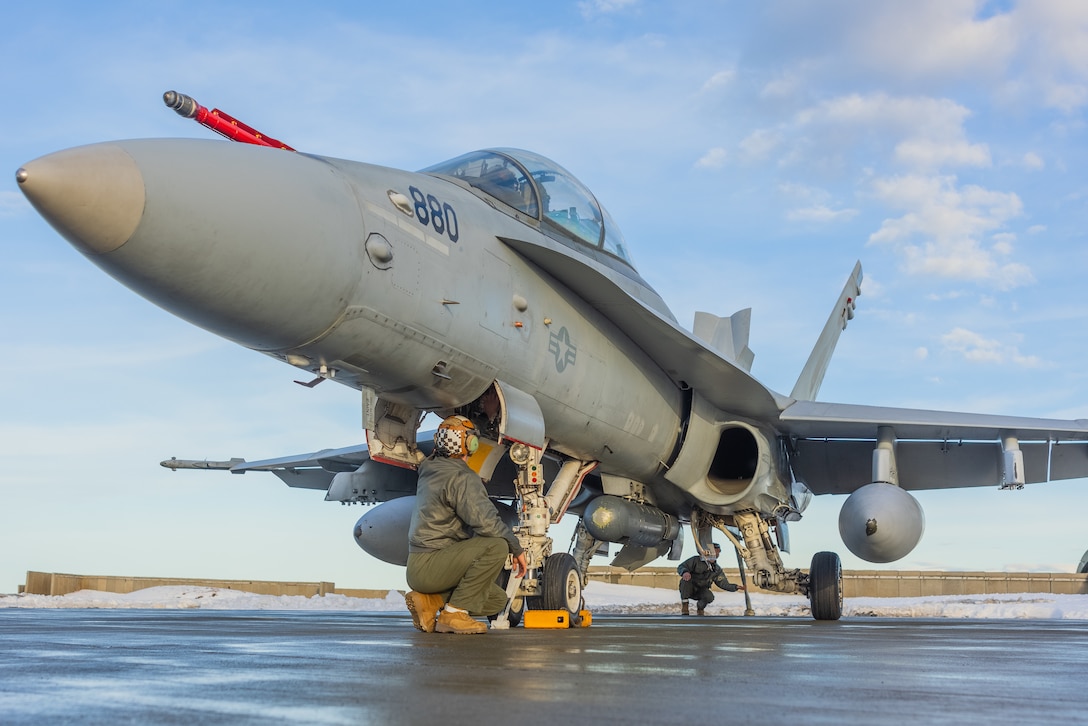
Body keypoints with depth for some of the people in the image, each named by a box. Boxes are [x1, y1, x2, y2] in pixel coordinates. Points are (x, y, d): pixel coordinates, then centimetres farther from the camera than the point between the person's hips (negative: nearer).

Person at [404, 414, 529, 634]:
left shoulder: (429, 468, 12)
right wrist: (516, 548, -11)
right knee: (496, 546, -24)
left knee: (497, 600, 13)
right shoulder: (462, 477, -15)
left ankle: (427, 600, 4)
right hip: (428, 565, -9)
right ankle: (454, 613, -18)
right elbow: (485, 521, -24)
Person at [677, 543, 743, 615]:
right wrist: (684, 572, -39)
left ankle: (700, 608, 5)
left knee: (709, 597, -31)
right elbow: (680, 567, -15)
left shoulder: (717, 569, 4)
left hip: (700, 591, 2)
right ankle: (684, 606, -21)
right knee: (686, 579, -35)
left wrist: (735, 587, -13)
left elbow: (723, 583, 3)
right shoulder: (696, 560, -9)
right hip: (688, 589, -2)